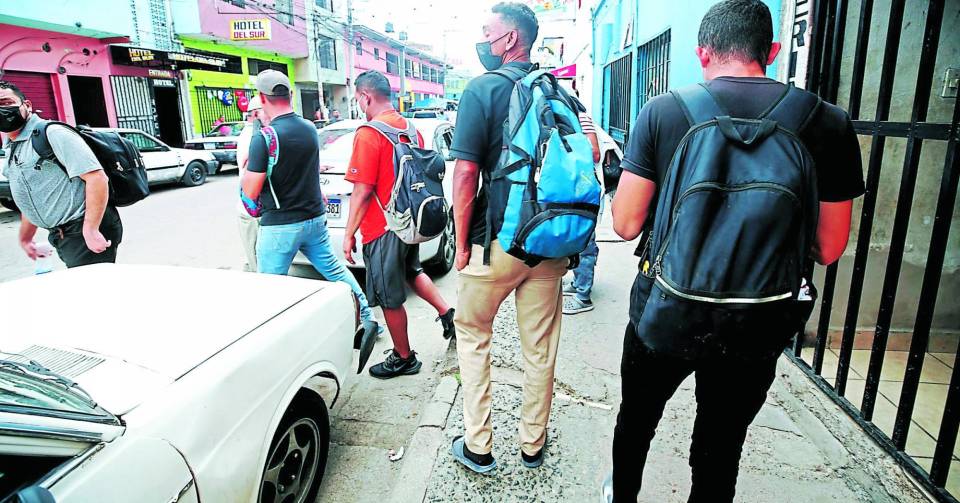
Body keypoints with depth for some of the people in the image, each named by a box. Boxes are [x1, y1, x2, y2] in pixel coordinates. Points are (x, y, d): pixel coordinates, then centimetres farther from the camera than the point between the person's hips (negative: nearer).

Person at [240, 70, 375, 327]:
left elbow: (251, 192, -14)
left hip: (279, 226, -6)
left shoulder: (263, 138, -17)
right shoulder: (310, 129, 2)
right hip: (315, 218, 6)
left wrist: (247, 168, 4)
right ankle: (367, 317, 23)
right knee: (335, 269, 18)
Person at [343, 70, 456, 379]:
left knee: (390, 299, 6)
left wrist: (348, 235, -11)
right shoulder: (411, 128, 7)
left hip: (383, 229, -8)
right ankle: (447, 313, 24)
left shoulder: (368, 134, -17)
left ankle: (403, 359, 21)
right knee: (412, 271, 32)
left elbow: (362, 191, -19)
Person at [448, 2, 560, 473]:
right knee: (540, 346, 14)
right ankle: (533, 444, 30)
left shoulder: (482, 89, -9)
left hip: (497, 241, -5)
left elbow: (466, 173, -15)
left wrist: (462, 244, -7)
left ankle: (477, 446, 20)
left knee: (472, 334, 14)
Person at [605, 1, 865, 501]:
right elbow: (829, 248, -1)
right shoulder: (829, 123, -6)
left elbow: (625, 224, -10)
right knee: (720, 451, 21)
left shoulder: (662, 111, -11)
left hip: (664, 313, 0)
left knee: (636, 420, 26)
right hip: (758, 328, 1)